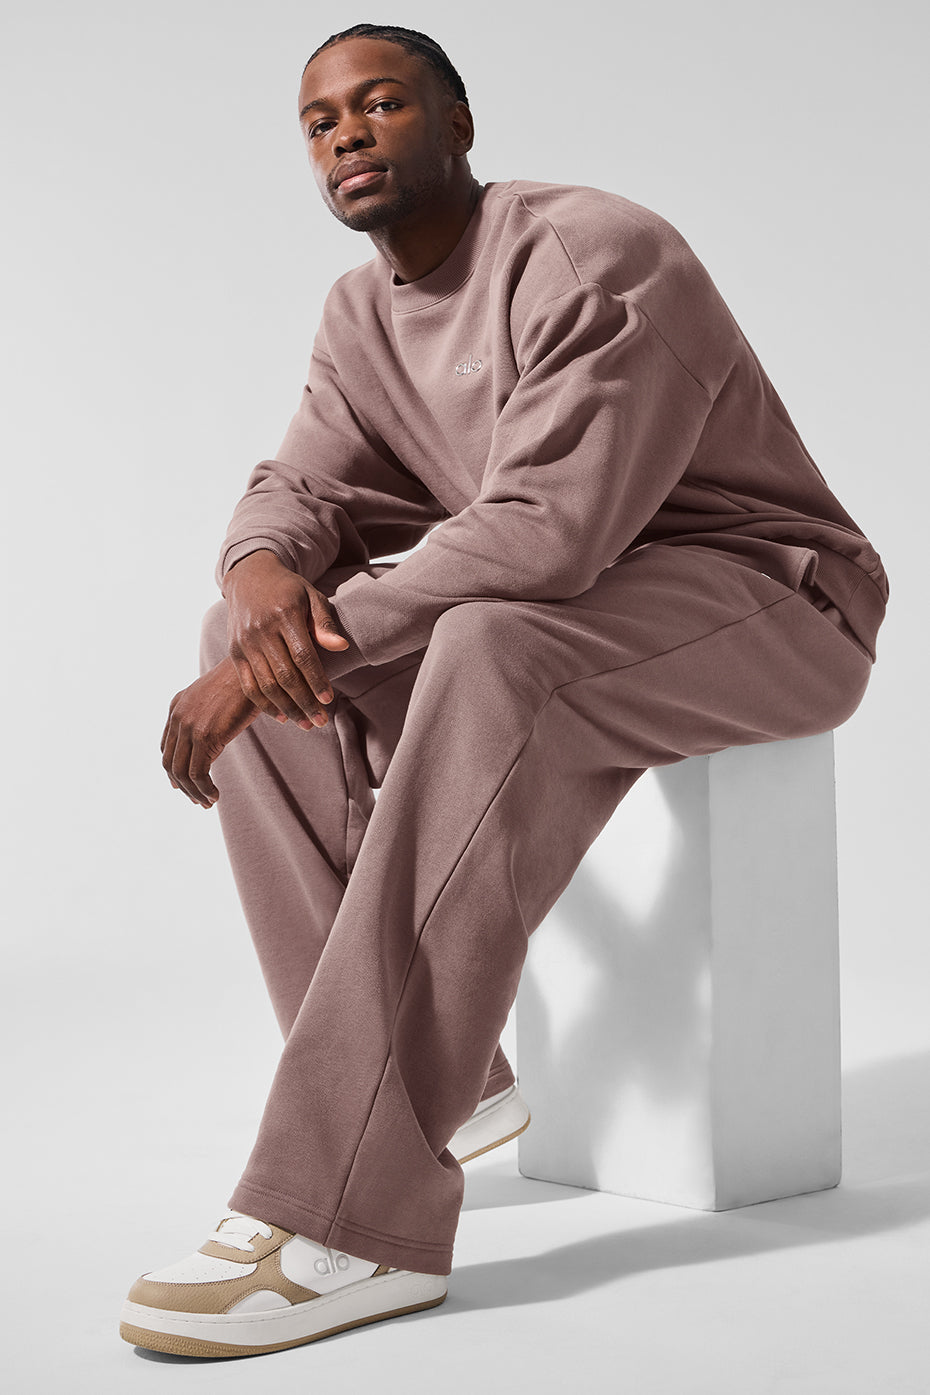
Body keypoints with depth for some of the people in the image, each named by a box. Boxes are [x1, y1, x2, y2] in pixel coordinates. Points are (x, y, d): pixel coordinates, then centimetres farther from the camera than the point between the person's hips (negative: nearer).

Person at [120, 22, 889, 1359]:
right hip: (558, 610, 8)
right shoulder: (364, 312, 8)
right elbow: (297, 493, 1)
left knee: (497, 659, -39)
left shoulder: (598, 258, -20)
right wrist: (268, 581, -25)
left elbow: (545, 531, -31)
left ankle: (355, 1218, -40)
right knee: (242, 627, -9)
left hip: (767, 603, -8)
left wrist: (294, 653, -32)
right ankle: (438, 1083, -15)